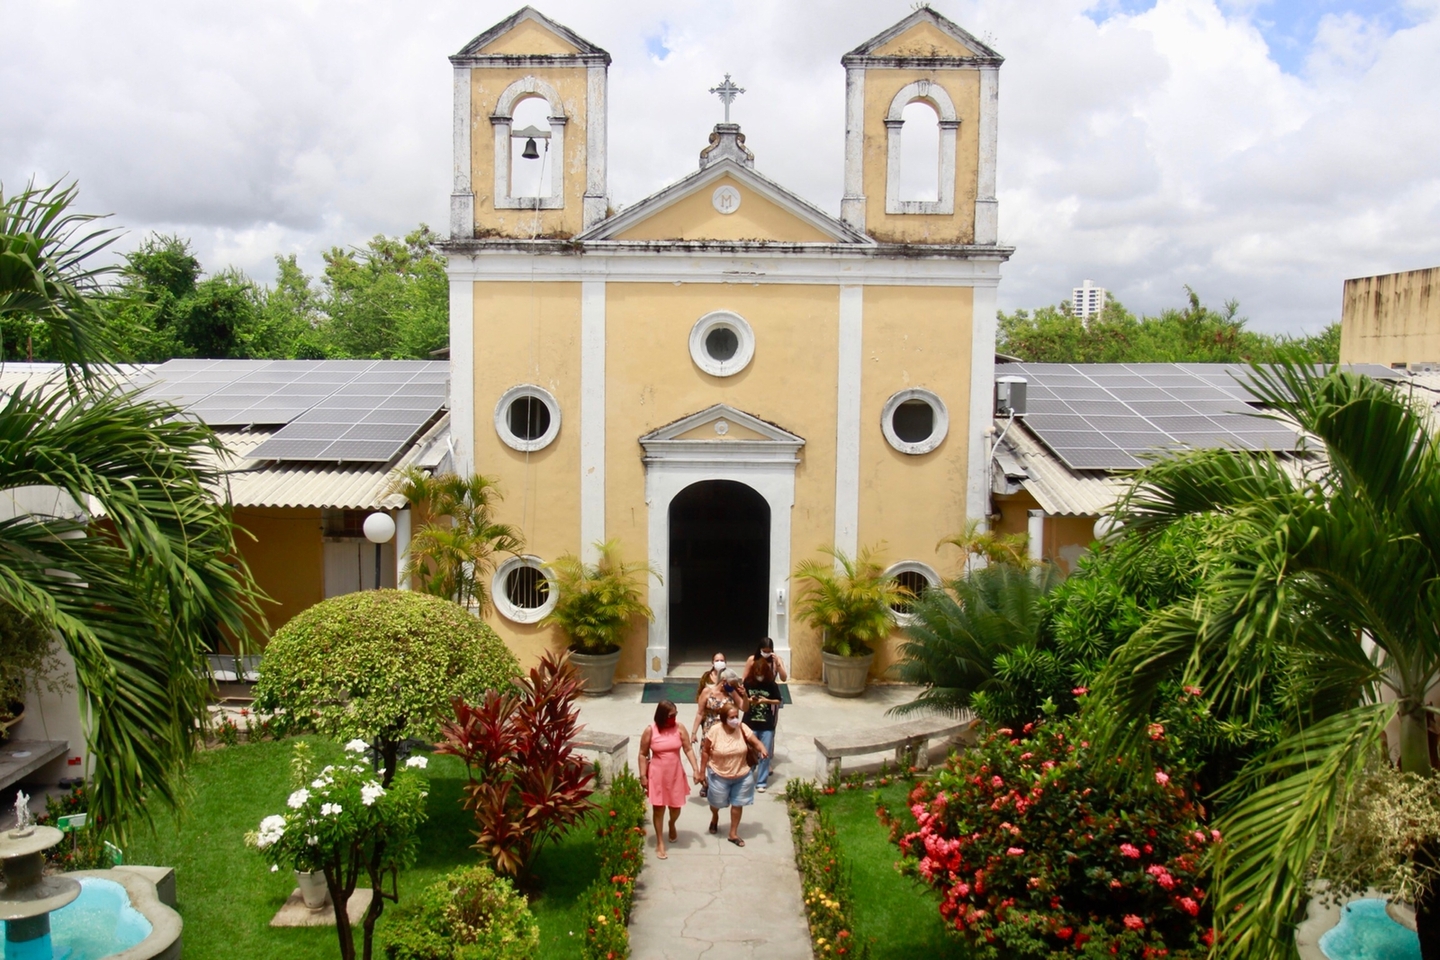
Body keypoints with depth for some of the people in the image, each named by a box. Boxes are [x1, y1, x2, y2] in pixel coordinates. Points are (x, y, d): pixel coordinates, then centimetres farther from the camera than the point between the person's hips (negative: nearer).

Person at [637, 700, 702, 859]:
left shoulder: (679, 728, -7)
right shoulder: (650, 731, -12)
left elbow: (688, 749, -4)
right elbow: (643, 755, -5)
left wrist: (696, 769, -11)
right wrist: (643, 776, -7)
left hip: (675, 773, 2)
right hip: (657, 774, -2)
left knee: (676, 806, 11)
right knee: (658, 808, 5)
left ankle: (672, 824, 47)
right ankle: (660, 843, 19)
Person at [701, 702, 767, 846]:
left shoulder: (742, 728, -15)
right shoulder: (715, 731, -20)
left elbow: (756, 742, -12)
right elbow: (705, 751, -10)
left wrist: (762, 749, -36)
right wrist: (702, 771, -6)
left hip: (741, 775, 2)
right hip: (718, 775, -1)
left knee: (737, 804, 11)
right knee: (716, 802, 19)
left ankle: (733, 834, 28)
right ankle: (715, 818, 53)